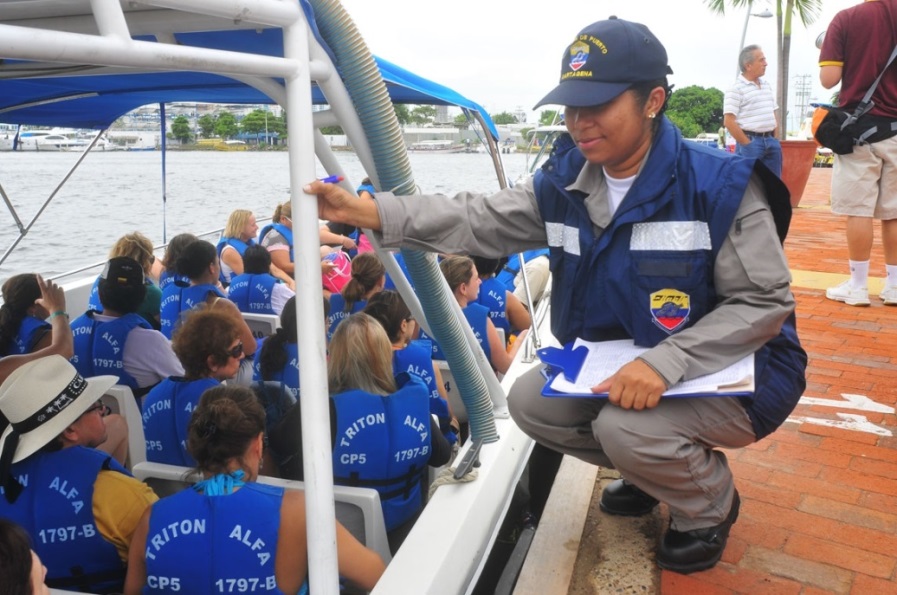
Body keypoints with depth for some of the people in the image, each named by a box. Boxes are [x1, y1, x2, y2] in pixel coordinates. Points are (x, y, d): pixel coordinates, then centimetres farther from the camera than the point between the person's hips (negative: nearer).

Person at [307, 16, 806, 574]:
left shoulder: (720, 185, -22)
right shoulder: (563, 185, -6)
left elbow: (764, 303, -21)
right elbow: (479, 220, -13)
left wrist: (667, 362, -35)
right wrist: (366, 211, -26)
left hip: (735, 372, -6)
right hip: (626, 367, 6)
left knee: (626, 426, -30)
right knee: (532, 403, -3)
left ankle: (711, 504, 7)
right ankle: (658, 467, 20)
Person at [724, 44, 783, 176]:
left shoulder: (766, 85, 16)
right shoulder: (736, 88, -8)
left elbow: (774, 114, 22)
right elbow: (729, 122, -15)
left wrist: (774, 139, 11)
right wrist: (747, 144, -14)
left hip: (770, 141, 8)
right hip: (750, 142, -7)